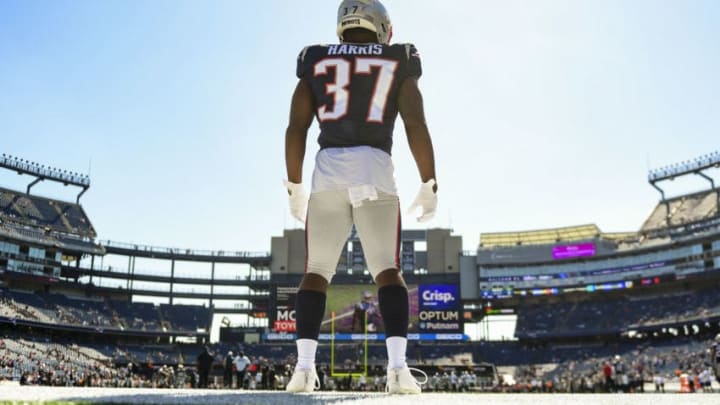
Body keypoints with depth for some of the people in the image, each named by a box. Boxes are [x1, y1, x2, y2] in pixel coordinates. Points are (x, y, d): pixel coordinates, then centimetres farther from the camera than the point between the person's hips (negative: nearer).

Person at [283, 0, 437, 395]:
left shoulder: (316, 63, 17)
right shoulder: (397, 66, 14)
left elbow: (295, 129, 8)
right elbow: (417, 127, 1)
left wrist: (294, 187, 13)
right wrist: (429, 186, 5)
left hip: (328, 171, 1)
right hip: (375, 170, -1)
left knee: (316, 272, 7)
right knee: (388, 272, 3)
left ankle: (304, 366, -3)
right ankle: (397, 367, -10)